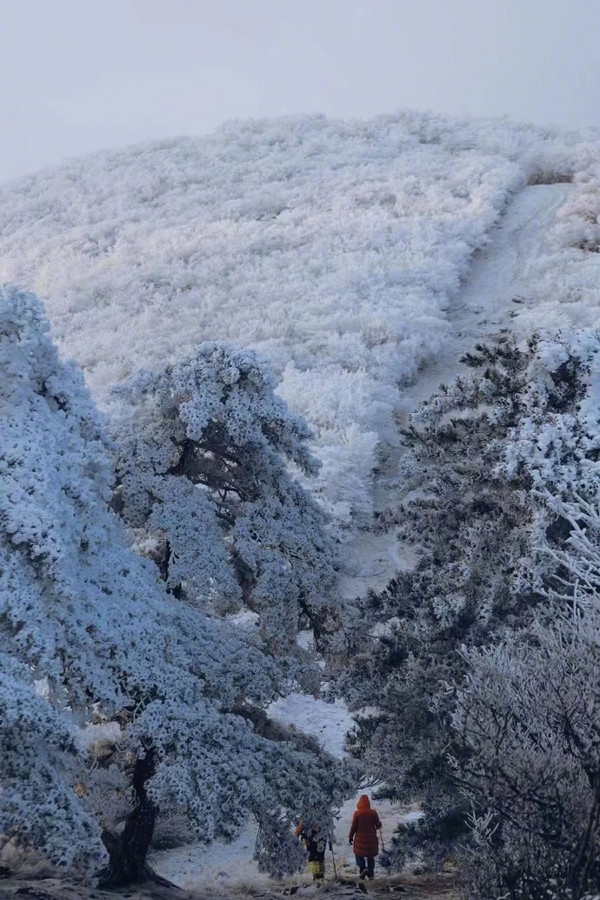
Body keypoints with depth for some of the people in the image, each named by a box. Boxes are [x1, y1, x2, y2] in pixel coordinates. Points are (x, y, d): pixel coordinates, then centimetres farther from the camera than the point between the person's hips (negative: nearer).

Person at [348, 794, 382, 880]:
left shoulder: (357, 813, -11)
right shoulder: (373, 813, -6)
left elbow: (353, 826, -6)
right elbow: (378, 825, 0)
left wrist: (350, 836, 6)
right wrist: (378, 825, 24)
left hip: (360, 839, -2)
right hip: (371, 839, 2)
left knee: (359, 854, 12)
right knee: (370, 856, 14)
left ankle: (363, 867, -12)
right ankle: (370, 874, 14)